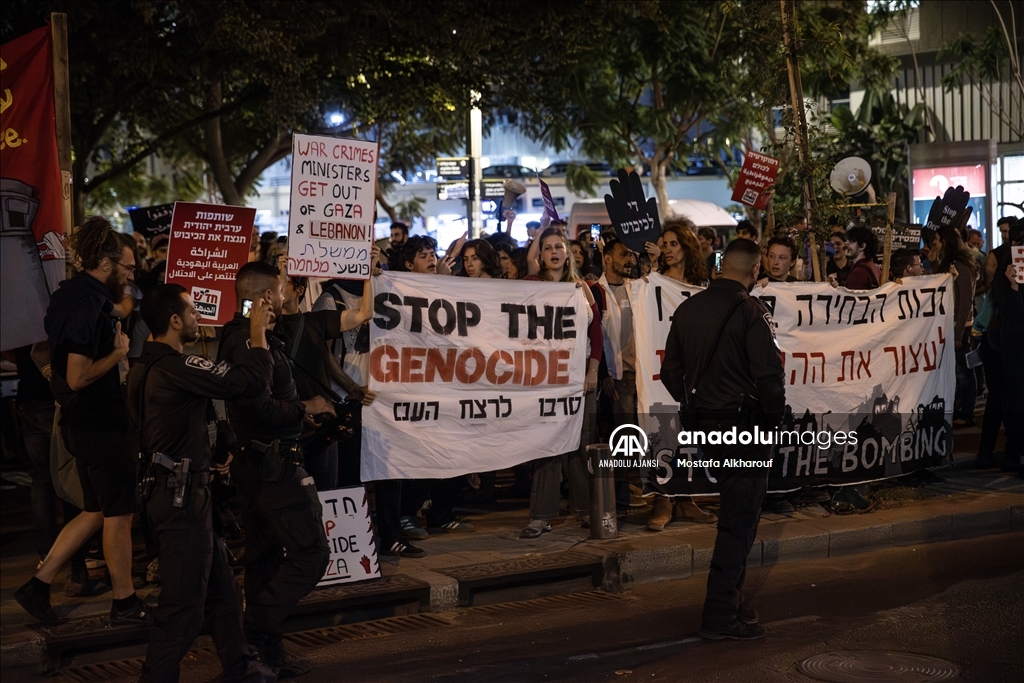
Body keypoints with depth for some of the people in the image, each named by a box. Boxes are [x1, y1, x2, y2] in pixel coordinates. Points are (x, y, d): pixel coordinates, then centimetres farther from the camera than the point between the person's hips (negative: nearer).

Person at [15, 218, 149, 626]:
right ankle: (125, 603, 17)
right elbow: (78, 377, -25)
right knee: (119, 514, 4)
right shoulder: (90, 304, -21)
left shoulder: (73, 294, 10)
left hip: (82, 421, 10)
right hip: (100, 424, -10)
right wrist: (118, 354, -12)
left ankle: (38, 585, 19)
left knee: (97, 512, 18)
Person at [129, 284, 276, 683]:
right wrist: (258, 331, -12)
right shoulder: (176, 368, -21)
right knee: (183, 604, -2)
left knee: (220, 586, 19)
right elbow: (249, 380, -23)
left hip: (171, 490, 11)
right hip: (184, 497, -11)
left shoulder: (145, 369, 11)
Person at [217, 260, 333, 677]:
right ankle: (257, 633, -3)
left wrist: (299, 415, 13)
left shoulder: (239, 337, 13)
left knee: (264, 557, 14)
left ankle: (264, 649, 21)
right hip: (275, 465, -11)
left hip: (254, 463, 11)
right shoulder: (252, 342, -19)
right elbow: (262, 408, -26)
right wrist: (305, 408, -12)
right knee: (310, 552, -7)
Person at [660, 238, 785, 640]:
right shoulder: (750, 312, -14)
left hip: (705, 425, 7)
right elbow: (770, 374, -19)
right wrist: (774, 418, -4)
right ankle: (720, 615, 1)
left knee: (735, 513, 20)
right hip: (746, 426, -7)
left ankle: (731, 601, 28)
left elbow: (671, 371, 11)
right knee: (739, 521, -1)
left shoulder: (688, 309, 7)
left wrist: (695, 406, 15)